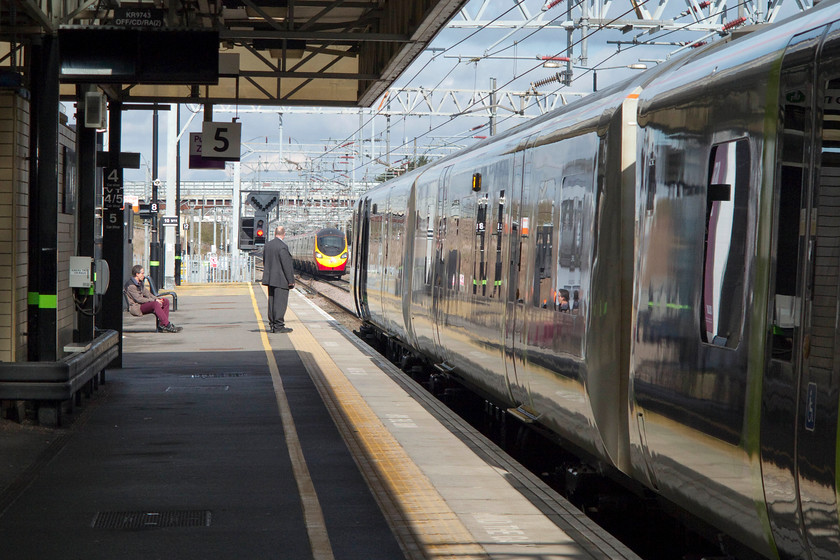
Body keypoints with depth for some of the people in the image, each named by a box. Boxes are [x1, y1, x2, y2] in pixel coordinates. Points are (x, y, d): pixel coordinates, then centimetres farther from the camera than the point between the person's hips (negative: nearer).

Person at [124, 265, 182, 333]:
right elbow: (138, 299, -21)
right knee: (155, 304, -34)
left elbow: (146, 293, 19)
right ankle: (168, 326, -35)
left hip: (143, 304, 10)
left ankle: (162, 325, -12)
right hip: (136, 307, -10)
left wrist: (157, 299, 1)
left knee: (166, 301, -2)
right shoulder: (130, 285, -15)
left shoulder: (140, 283, 17)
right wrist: (154, 300, -20)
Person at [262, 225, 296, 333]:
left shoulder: (267, 245, 7)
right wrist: (290, 280, -11)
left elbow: (264, 262, 16)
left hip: (270, 279, 8)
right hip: (281, 280, -8)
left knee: (272, 301, 13)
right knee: (280, 302, -4)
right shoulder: (282, 247, -17)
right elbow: (287, 265, -17)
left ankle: (272, 324, 18)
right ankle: (278, 326, -4)